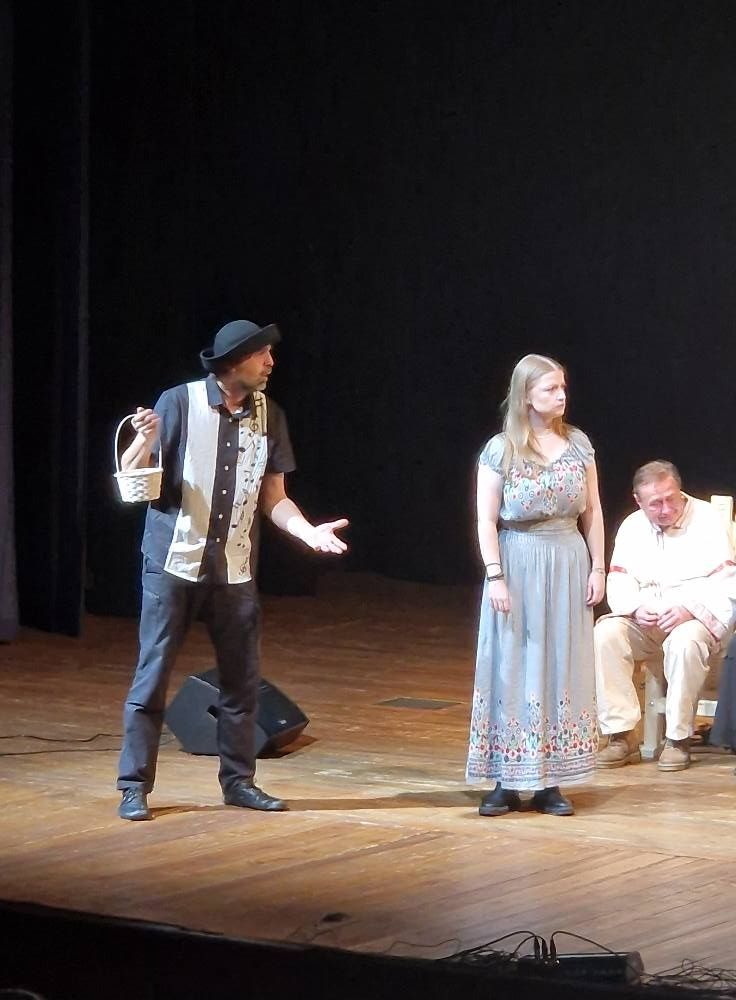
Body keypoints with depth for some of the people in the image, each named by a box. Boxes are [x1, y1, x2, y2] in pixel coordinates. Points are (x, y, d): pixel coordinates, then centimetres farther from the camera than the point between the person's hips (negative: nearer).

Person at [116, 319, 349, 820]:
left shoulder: (269, 415, 3)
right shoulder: (180, 403, -10)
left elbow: (274, 497, 8)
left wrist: (308, 531, -10)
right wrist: (144, 441, -28)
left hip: (233, 570, 4)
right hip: (173, 565, -4)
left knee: (243, 680, 9)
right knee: (153, 676, -1)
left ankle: (238, 779, 21)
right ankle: (135, 786, 6)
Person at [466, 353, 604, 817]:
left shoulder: (578, 444, 4)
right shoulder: (500, 451, -6)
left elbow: (592, 511, 8)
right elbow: (487, 521, -6)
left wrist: (597, 567, 4)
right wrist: (495, 577, -13)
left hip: (568, 565, 3)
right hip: (518, 564, -3)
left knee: (563, 669, 5)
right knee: (513, 669, 1)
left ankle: (551, 781, 11)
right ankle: (507, 782, 6)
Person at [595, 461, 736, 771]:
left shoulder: (707, 520, -3)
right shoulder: (632, 527, 11)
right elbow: (618, 583, 6)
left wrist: (690, 609, -27)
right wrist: (636, 607, -17)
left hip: (696, 620, -4)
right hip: (644, 624, 4)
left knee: (685, 641, -39)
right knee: (605, 633, -25)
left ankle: (678, 739, -25)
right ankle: (621, 736, -26)